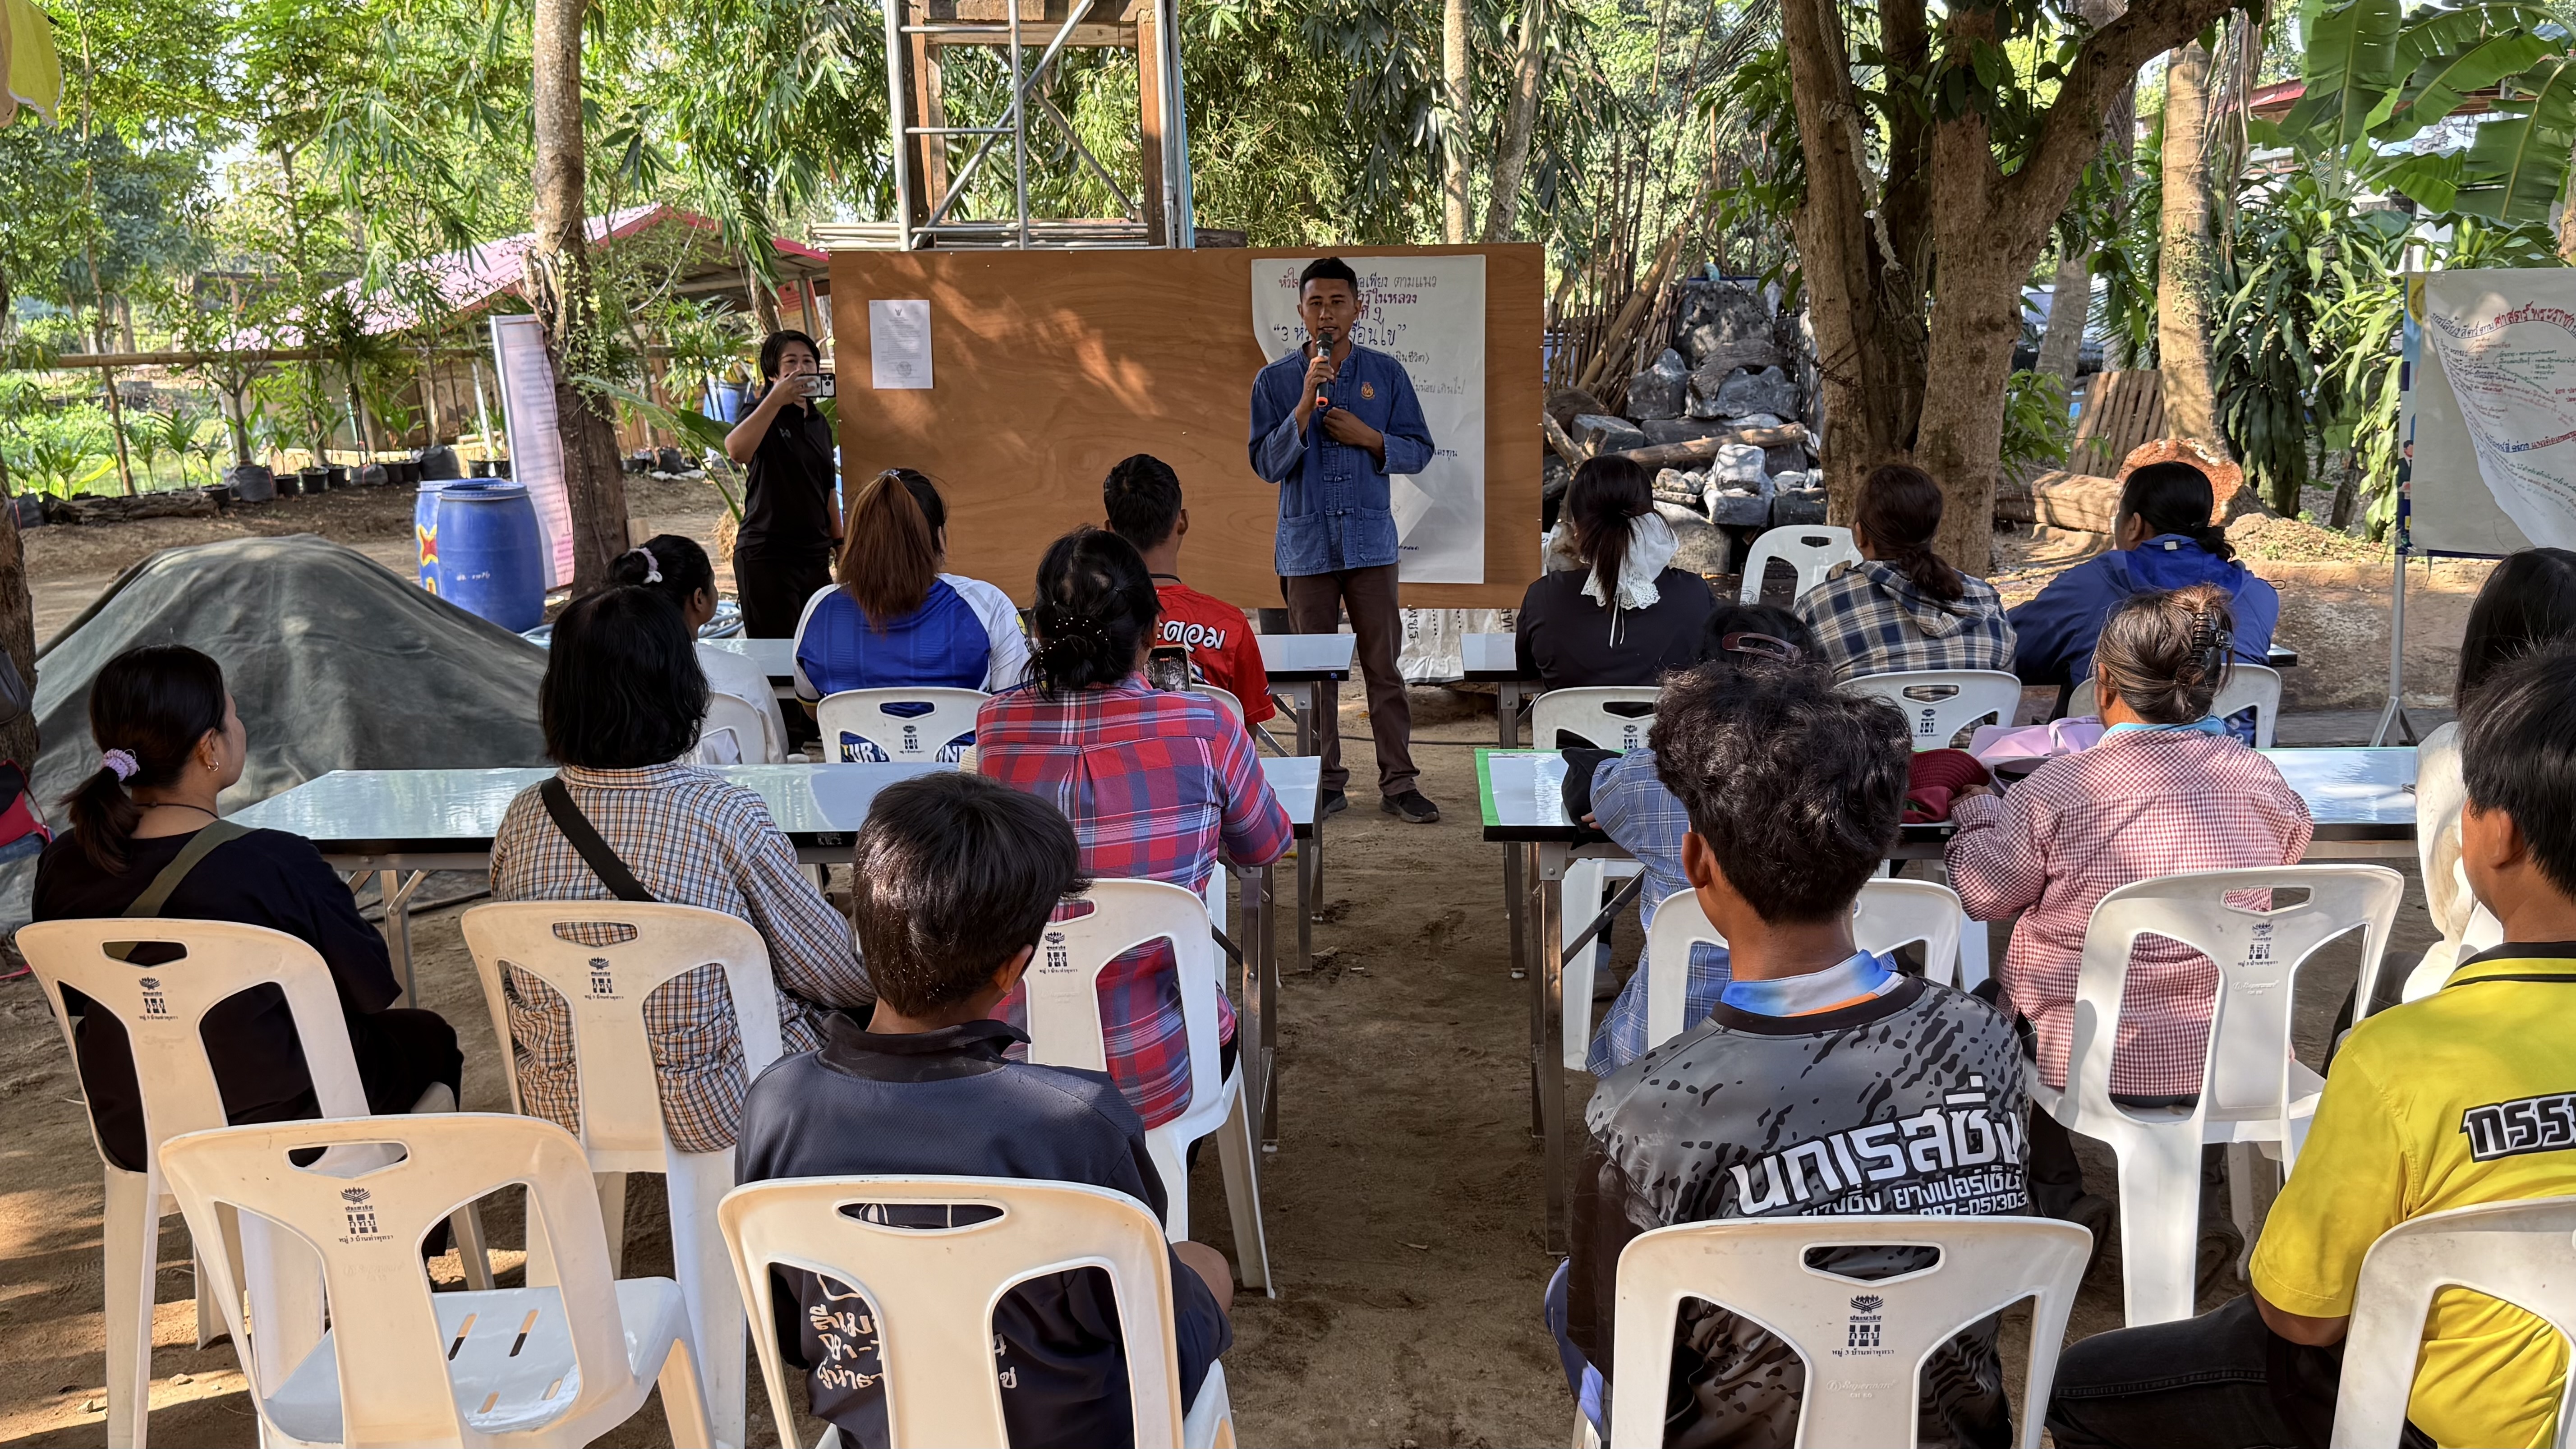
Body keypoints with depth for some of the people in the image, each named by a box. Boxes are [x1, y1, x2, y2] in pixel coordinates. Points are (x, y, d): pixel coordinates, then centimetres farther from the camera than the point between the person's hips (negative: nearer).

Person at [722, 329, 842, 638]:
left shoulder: (820, 424, 15)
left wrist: (839, 542, 20)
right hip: (766, 555, -6)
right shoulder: (763, 414, -5)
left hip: (815, 555, 6)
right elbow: (736, 450, -28)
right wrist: (777, 399, -30)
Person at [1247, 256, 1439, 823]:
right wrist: (1306, 403, -16)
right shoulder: (1275, 381, 2)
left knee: (1384, 666, 1)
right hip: (1306, 543, 0)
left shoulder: (1386, 373, 4)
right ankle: (1326, 782, 18)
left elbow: (1419, 450, 6)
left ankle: (1398, 784, 8)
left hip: (1370, 540, 0)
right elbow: (1267, 465, -6)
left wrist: (1369, 437, -11)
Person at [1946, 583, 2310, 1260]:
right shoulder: (2260, 780, -9)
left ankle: (2057, 1201, 30)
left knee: (1993, 1002, 27)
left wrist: (1976, 809, 15)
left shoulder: (2056, 790, -20)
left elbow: (1984, 893, -5)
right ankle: (2196, 1200, 36)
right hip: (2231, 1056, 4)